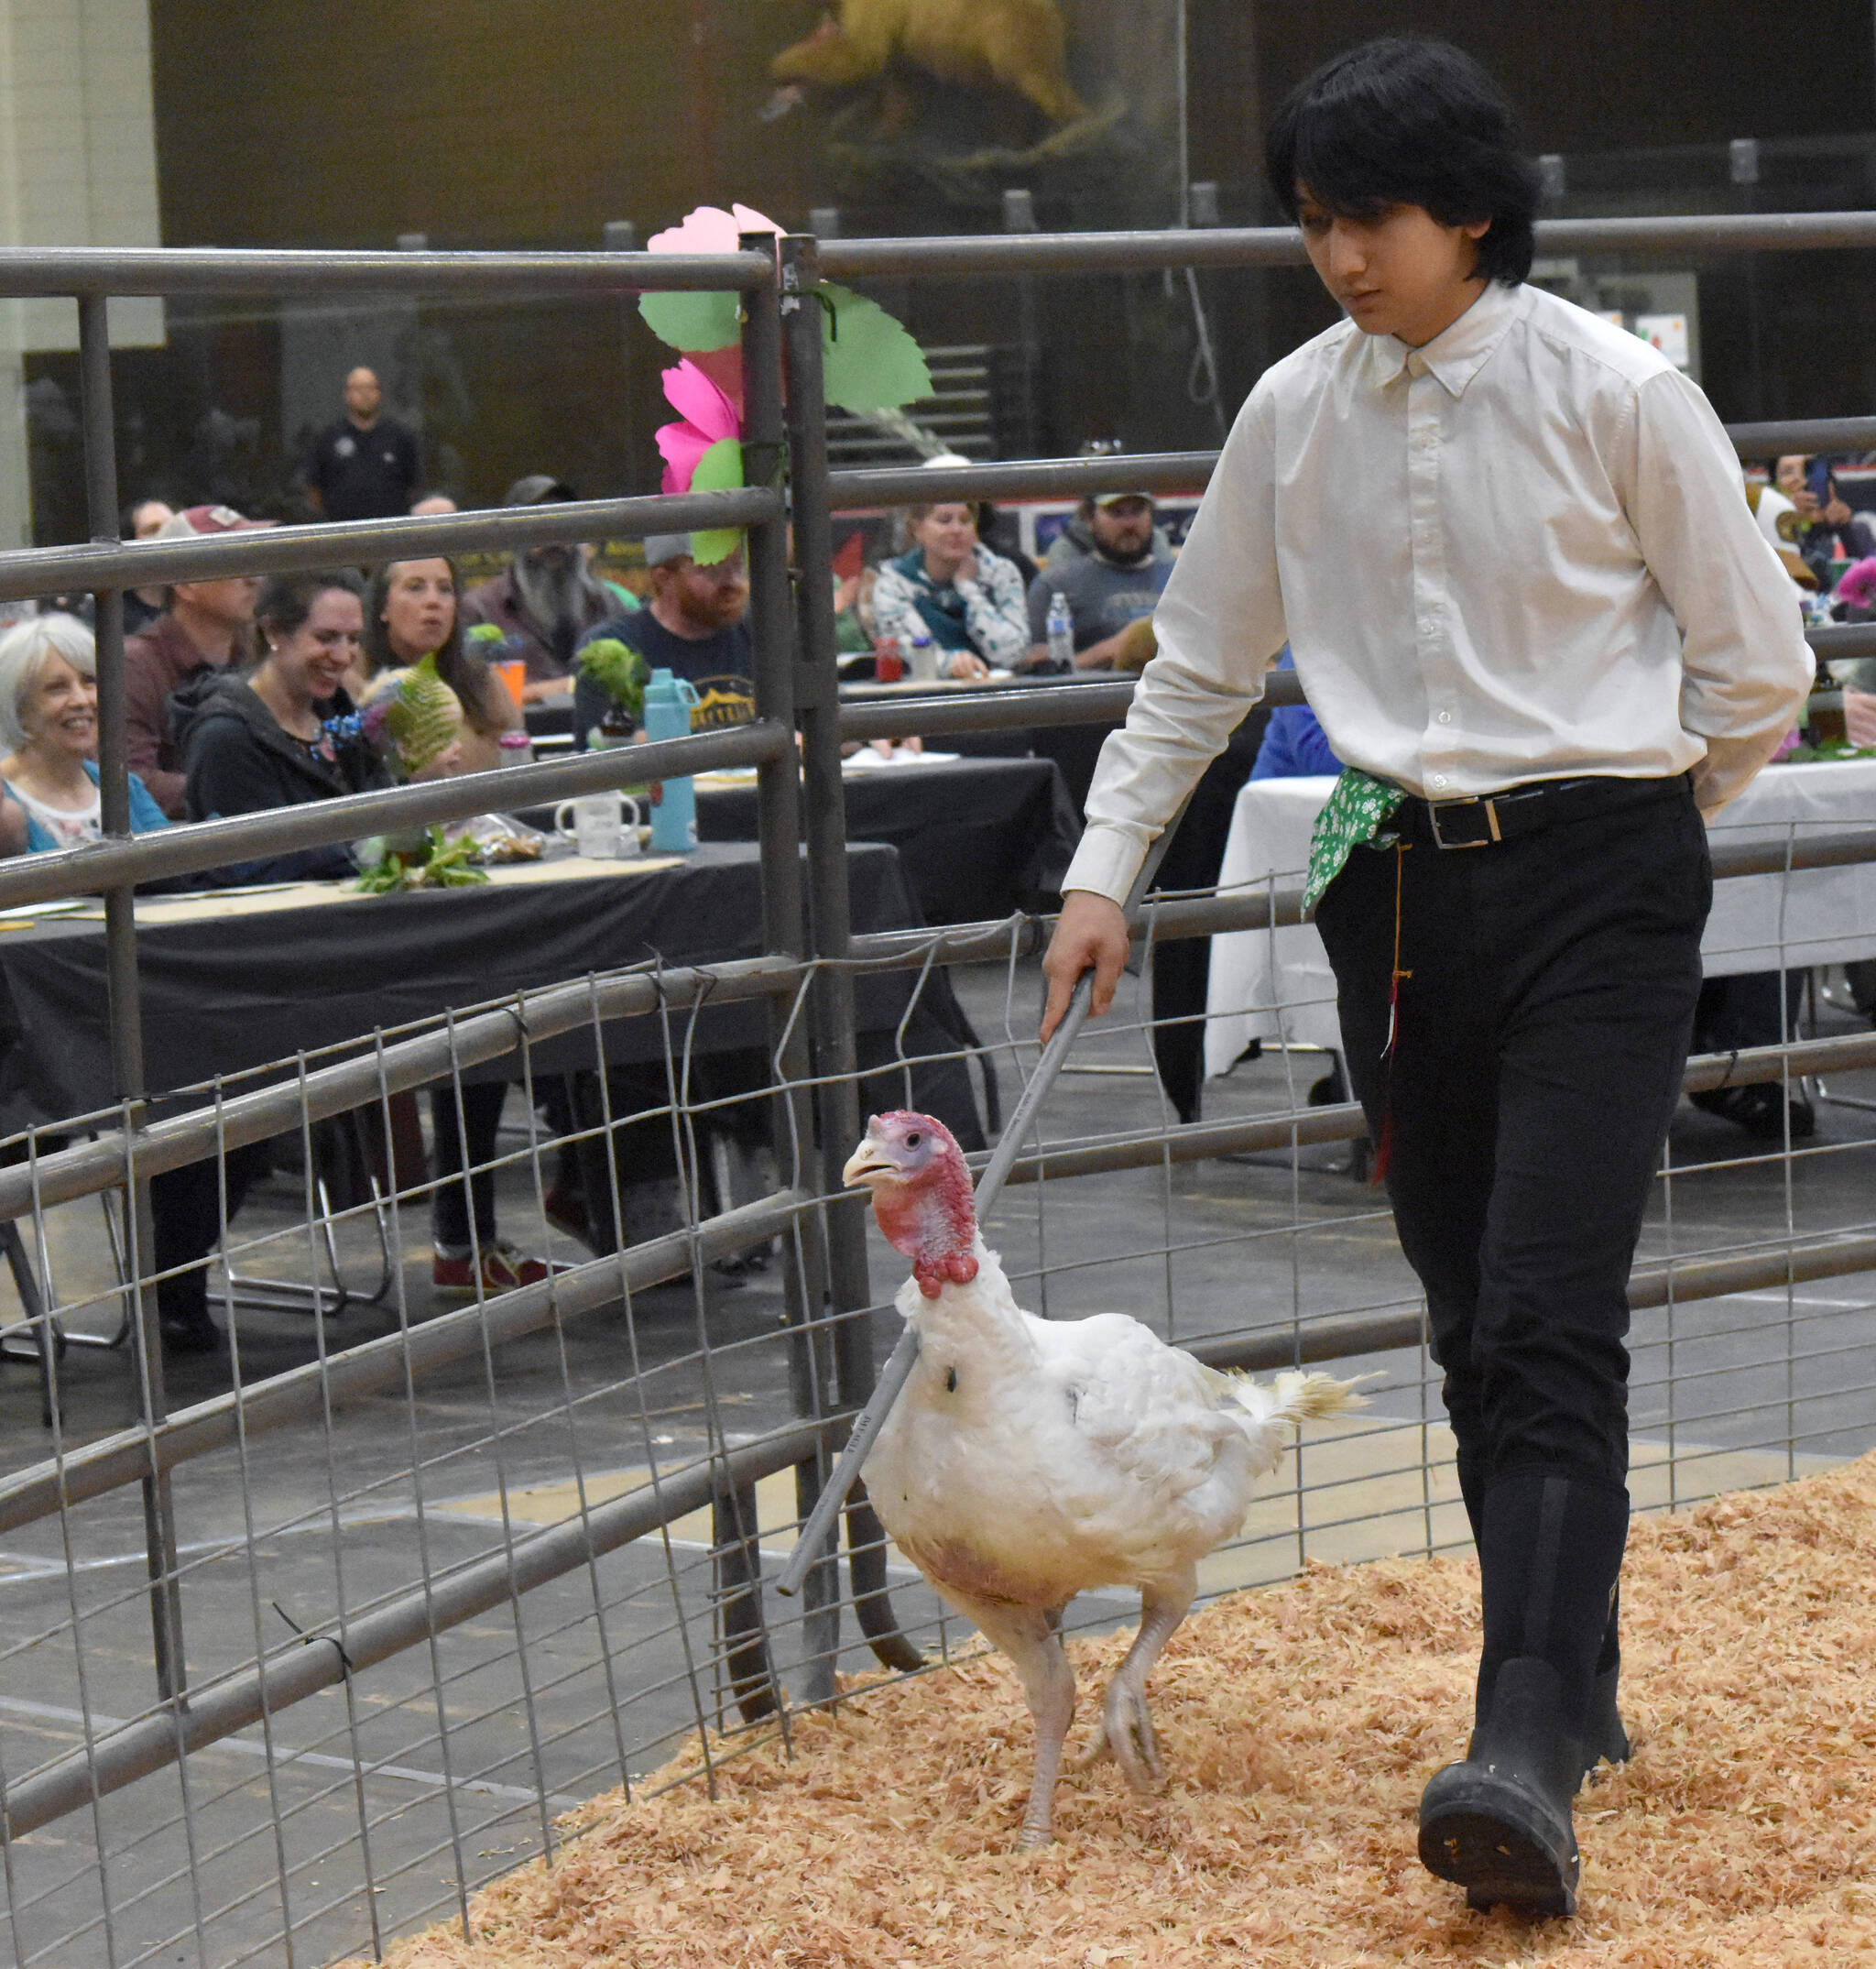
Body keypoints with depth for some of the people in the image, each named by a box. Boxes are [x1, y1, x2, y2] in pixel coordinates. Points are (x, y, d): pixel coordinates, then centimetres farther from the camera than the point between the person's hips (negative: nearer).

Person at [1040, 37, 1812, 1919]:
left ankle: (1526, 1754, -23)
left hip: (1593, 881, -5)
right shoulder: (1296, 410, 6)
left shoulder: (1613, 392, -8)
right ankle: (1575, 1684, 23)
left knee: (1549, 1315, -15)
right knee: (1473, 1323, 9)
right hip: (1398, 894, 5)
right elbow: (1200, 663, 17)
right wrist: (1102, 871, 11)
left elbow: (1756, 663, 2)